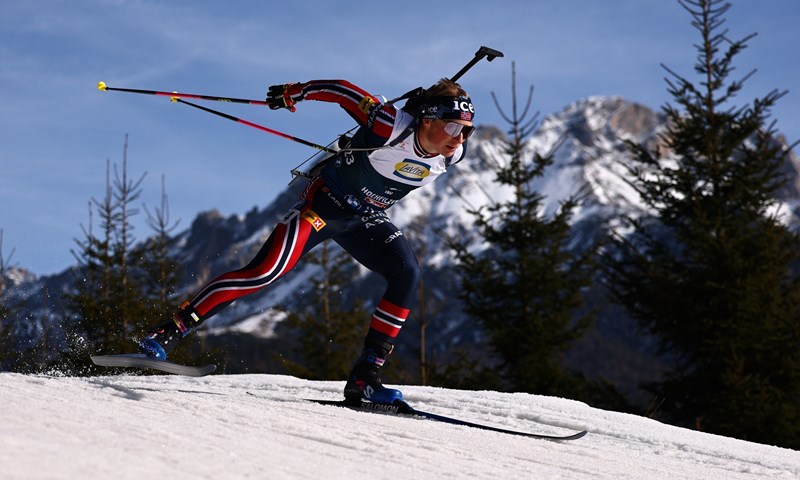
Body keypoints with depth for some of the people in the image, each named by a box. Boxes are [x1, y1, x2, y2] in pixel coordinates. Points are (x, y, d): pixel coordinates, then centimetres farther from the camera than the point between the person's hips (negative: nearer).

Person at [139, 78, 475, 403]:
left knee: (407, 274, -18)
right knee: (266, 271, -20)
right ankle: (168, 332, -15)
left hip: (365, 220, 6)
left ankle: (365, 375, -15)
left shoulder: (452, 155, -12)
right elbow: (341, 91, -16)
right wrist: (293, 93, -9)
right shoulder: (392, 127, -29)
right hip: (325, 201, -6)